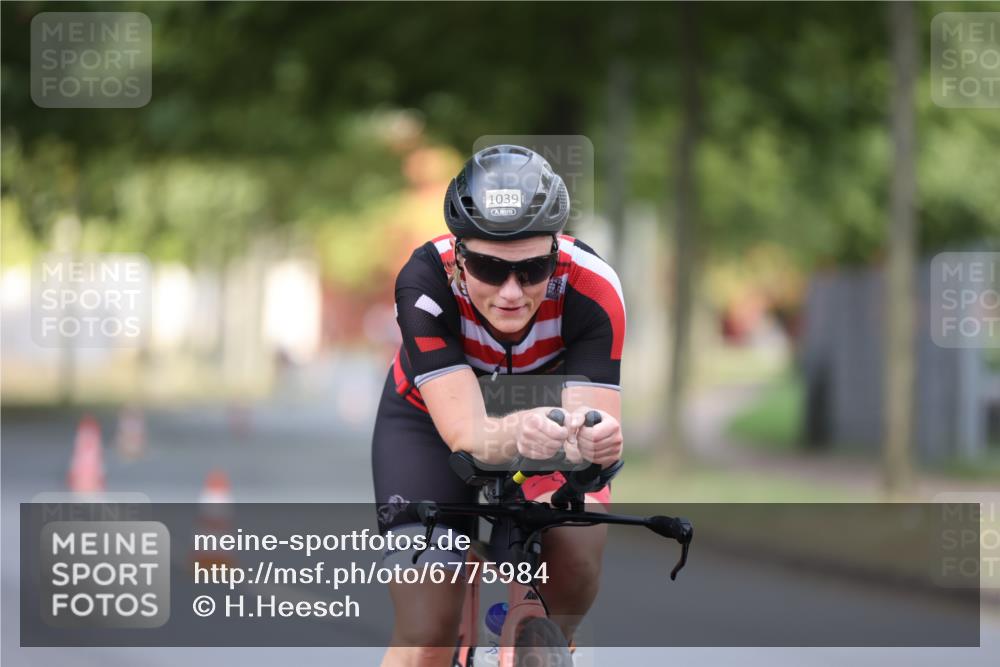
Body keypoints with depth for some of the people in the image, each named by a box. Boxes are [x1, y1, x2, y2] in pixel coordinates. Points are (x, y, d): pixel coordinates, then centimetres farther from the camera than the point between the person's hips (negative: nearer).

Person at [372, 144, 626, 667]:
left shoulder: (591, 288, -32)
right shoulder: (425, 282, -35)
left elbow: (594, 411, -37)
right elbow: (467, 433, -41)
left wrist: (594, 440, -62)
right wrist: (515, 435, -64)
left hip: (547, 408, 1)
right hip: (432, 422, -1)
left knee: (580, 538, -30)